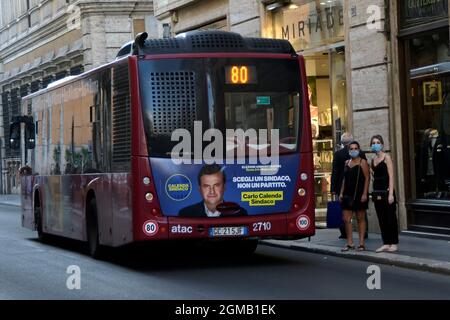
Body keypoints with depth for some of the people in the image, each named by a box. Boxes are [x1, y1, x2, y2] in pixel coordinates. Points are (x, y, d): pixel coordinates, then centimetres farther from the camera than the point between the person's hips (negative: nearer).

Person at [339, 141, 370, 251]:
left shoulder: (362, 162, -3)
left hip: (359, 194, -5)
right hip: (348, 194, 5)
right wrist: (341, 193, 10)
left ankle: (361, 243, 7)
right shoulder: (347, 163, 14)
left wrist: (365, 194, -15)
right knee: (346, 219, 1)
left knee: (361, 218, 3)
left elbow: (367, 178, -8)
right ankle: (349, 242, 9)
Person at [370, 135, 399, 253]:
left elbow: (391, 176, -9)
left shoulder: (386, 157, -5)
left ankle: (394, 243, 3)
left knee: (391, 218, -2)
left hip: (386, 191, -6)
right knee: (381, 219, 7)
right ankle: (386, 243, 12)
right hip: (376, 192, 6)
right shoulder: (373, 160, 13)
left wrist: (391, 194, -16)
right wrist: (373, 193, 8)